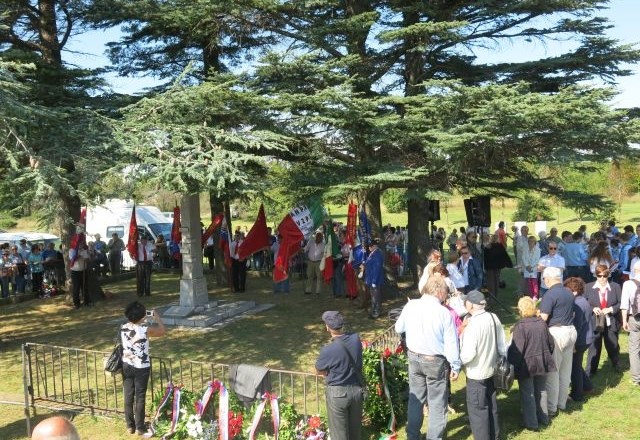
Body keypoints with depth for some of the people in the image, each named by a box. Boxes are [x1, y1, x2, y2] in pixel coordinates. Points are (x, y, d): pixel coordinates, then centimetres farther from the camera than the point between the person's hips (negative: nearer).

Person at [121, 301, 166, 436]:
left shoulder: (123, 328, -7)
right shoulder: (145, 329, -21)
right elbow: (162, 331, -4)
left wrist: (143, 323, 19)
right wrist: (157, 316, 7)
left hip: (127, 366, 4)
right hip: (141, 368, -4)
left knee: (128, 397, 13)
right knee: (139, 398, 6)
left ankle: (130, 426, 24)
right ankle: (139, 427, 16)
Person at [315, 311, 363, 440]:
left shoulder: (328, 350, -27)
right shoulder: (356, 338, -12)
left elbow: (319, 371, -8)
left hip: (338, 393, -5)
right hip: (357, 389, 5)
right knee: (355, 427, 25)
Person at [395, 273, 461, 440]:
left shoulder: (410, 306, -10)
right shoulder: (444, 313, -20)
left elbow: (399, 328, 6)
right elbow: (451, 343, -14)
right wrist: (455, 366, -2)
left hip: (414, 358, 4)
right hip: (435, 361, -4)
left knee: (415, 398, 19)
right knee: (437, 403, 12)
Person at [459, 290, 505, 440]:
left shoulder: (472, 325, -26)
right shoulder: (494, 318, -3)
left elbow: (468, 355, -27)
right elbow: (501, 345, 6)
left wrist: (457, 362, -8)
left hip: (476, 374, -8)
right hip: (491, 370, 8)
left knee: (477, 410, 7)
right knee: (491, 405, 23)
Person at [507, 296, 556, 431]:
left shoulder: (520, 326, -20)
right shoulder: (542, 323, -1)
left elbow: (517, 349, -21)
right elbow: (550, 343, 8)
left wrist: (512, 363, -9)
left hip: (527, 364, -6)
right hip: (542, 362, 6)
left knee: (527, 394, 6)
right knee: (541, 390, 21)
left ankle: (531, 423, 12)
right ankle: (543, 418, 33)